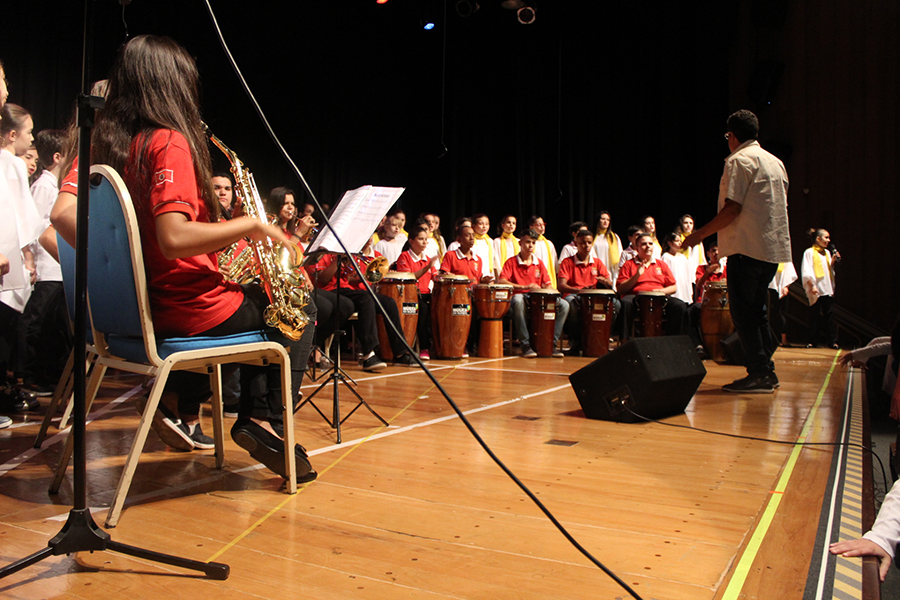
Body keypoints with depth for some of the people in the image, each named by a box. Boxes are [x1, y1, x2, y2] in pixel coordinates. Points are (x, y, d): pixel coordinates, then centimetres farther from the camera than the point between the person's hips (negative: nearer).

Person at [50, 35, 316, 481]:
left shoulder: (102, 142, 5)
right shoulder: (169, 142, -17)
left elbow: (63, 214, -1)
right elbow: (175, 238, -29)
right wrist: (251, 224, -17)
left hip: (132, 307, 8)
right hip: (182, 312, -8)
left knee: (256, 302, 30)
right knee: (299, 310, 11)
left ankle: (181, 405, 23)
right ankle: (263, 420, 2)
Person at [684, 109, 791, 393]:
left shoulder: (739, 160, -8)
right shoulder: (775, 162, 19)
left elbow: (732, 210, -16)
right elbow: (780, 207, 21)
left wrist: (699, 235, -9)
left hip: (748, 247, -9)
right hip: (774, 247, 9)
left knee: (743, 310, -4)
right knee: (756, 309, 15)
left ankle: (759, 373, -4)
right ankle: (767, 371, 17)